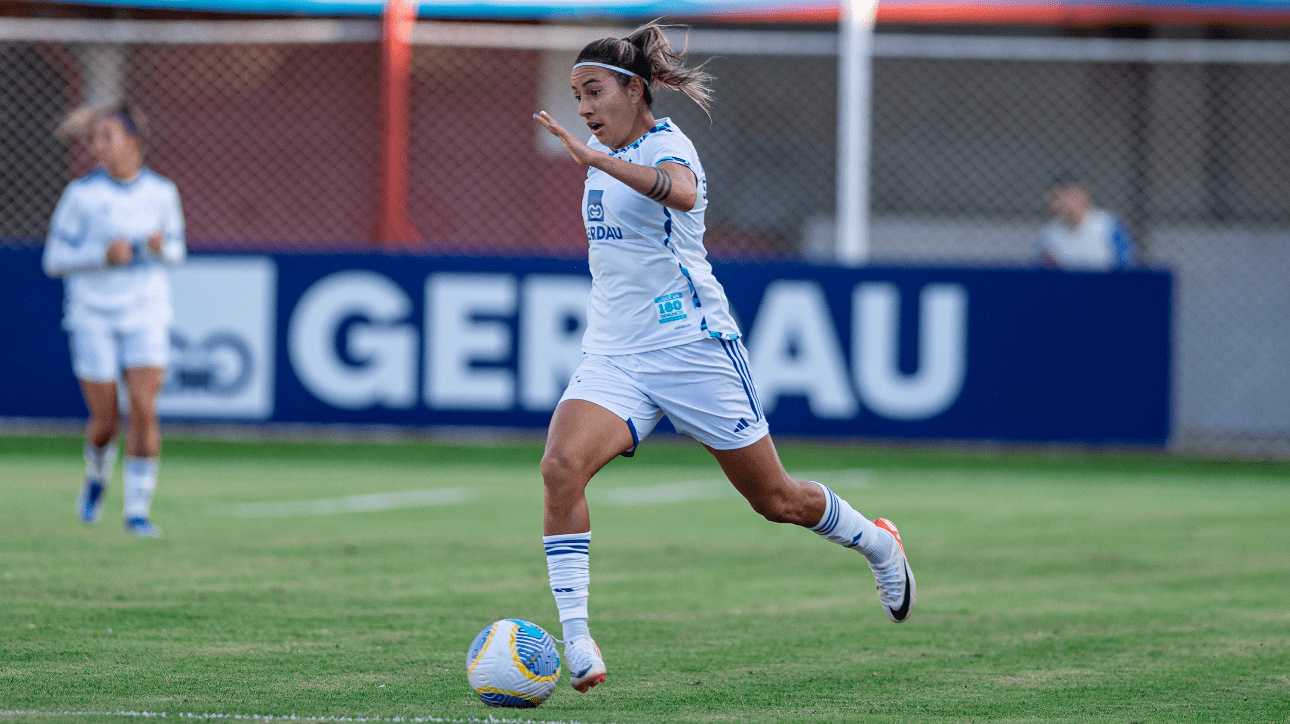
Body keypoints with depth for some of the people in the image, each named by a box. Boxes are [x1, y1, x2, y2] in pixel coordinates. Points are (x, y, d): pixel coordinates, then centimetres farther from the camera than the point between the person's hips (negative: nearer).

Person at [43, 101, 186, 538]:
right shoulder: (81, 194, -7)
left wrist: (162, 248, -12)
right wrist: (104, 255, -20)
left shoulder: (162, 193, 1)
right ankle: (97, 477, 34)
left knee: (144, 410, -13)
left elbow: (176, 251, 12)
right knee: (106, 420, 0)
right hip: (93, 317, -1)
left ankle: (138, 509, -4)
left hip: (146, 316, 1)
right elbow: (54, 260, -5)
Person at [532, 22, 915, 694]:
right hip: (612, 355, 6)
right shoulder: (609, 155, 11)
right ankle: (576, 644, -24)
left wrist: (592, 157, -48)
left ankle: (878, 544, 38)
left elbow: (681, 194, -39)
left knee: (776, 500, 7)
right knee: (561, 465, -23)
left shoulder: (666, 145, -13)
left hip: (690, 347, -6)